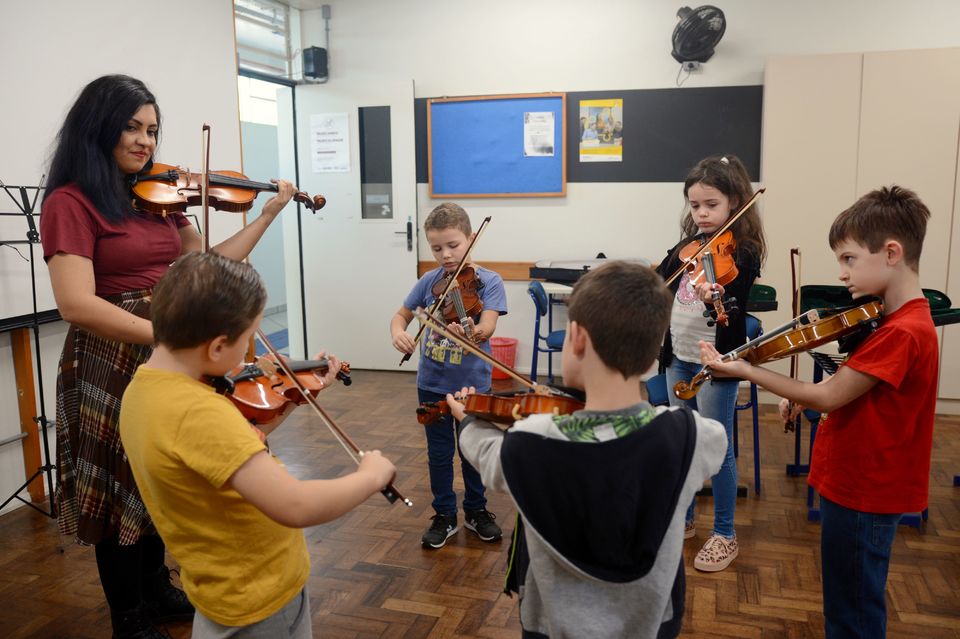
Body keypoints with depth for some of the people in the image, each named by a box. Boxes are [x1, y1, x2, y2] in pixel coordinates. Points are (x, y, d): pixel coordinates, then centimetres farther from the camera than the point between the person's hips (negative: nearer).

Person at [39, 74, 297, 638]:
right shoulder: (70, 202, -13)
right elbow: (77, 304, -23)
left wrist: (270, 212, 5)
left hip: (169, 358, 6)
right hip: (113, 362, -6)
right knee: (120, 486, 10)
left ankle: (158, 591, 42)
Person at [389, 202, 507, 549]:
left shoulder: (489, 282, -12)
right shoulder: (429, 281, -1)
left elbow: (488, 326, -26)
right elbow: (402, 314, 10)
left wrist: (473, 332, -50)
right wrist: (398, 332, -13)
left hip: (473, 383, -2)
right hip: (432, 382, 3)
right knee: (439, 452, 12)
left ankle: (476, 510, 34)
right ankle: (444, 516, 29)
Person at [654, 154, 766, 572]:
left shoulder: (743, 253, -13)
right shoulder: (688, 244, 6)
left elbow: (734, 312, -24)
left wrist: (716, 299, -45)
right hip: (678, 357, 7)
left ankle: (724, 536, 19)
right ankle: (683, 519, 33)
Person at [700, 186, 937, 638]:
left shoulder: (903, 332, -26)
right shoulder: (896, 319, 5)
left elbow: (828, 398, -23)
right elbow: (846, 386, 13)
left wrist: (742, 371, -20)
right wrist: (803, 395, -5)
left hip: (862, 492, -9)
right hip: (859, 483, 9)